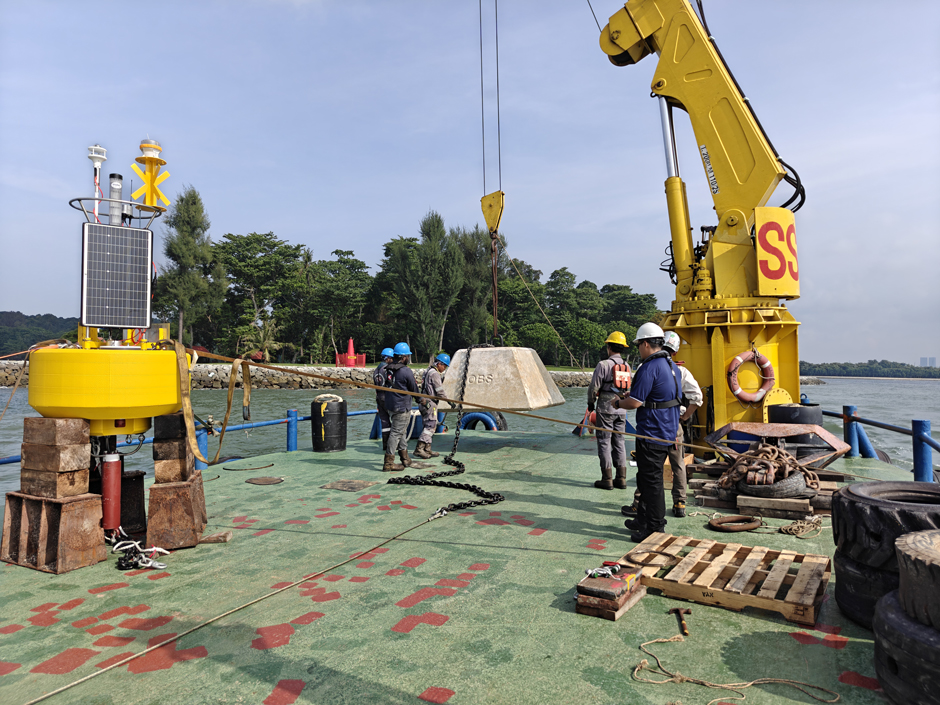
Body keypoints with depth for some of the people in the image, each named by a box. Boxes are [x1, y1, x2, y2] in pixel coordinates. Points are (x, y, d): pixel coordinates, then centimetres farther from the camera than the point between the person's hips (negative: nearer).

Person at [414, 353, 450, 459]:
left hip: (424, 402, 10)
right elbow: (440, 391, -13)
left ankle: (427, 450, 15)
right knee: (430, 425, -10)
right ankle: (419, 449, -13)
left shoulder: (429, 371, 20)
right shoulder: (435, 374, -12)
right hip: (430, 403, -10)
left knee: (431, 426, 12)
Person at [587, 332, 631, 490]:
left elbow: (594, 388, -10)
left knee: (604, 442, 0)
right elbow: (629, 389, 16)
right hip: (621, 410, 6)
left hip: (605, 408, -6)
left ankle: (607, 479, 0)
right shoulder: (627, 366, 9)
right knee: (619, 442, 11)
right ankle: (621, 478, 12)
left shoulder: (603, 364, -12)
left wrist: (591, 403, 6)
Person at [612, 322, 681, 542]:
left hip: (652, 433, -10)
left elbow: (635, 402, -22)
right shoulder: (672, 365, 12)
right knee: (646, 477, 20)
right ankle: (643, 520, 31)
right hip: (668, 431, 10)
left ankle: (654, 529, 8)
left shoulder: (649, 368, -19)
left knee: (651, 480, -1)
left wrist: (618, 403, -1)